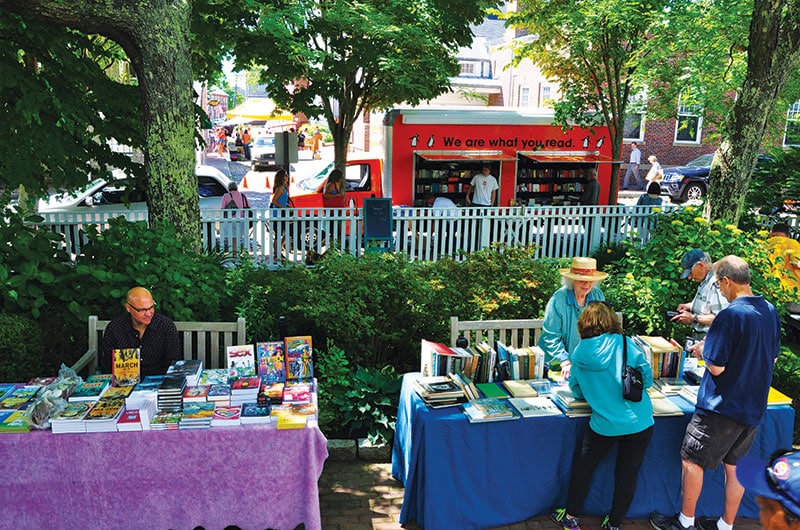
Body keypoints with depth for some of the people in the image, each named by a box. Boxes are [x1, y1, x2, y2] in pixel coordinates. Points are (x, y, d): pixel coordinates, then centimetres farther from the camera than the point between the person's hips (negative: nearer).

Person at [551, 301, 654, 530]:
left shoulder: (580, 352, -1)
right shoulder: (626, 344, -3)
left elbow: (576, 389, 10)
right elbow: (647, 378, 1)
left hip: (605, 424, 0)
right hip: (640, 421, 1)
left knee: (583, 466, 19)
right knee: (627, 474, 16)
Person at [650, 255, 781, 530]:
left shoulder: (730, 315, -23)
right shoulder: (770, 311, 2)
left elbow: (716, 367, -21)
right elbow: (772, 357, 15)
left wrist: (703, 350, -2)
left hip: (723, 407, -8)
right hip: (754, 407, 8)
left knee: (691, 461, 7)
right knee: (735, 466, 18)